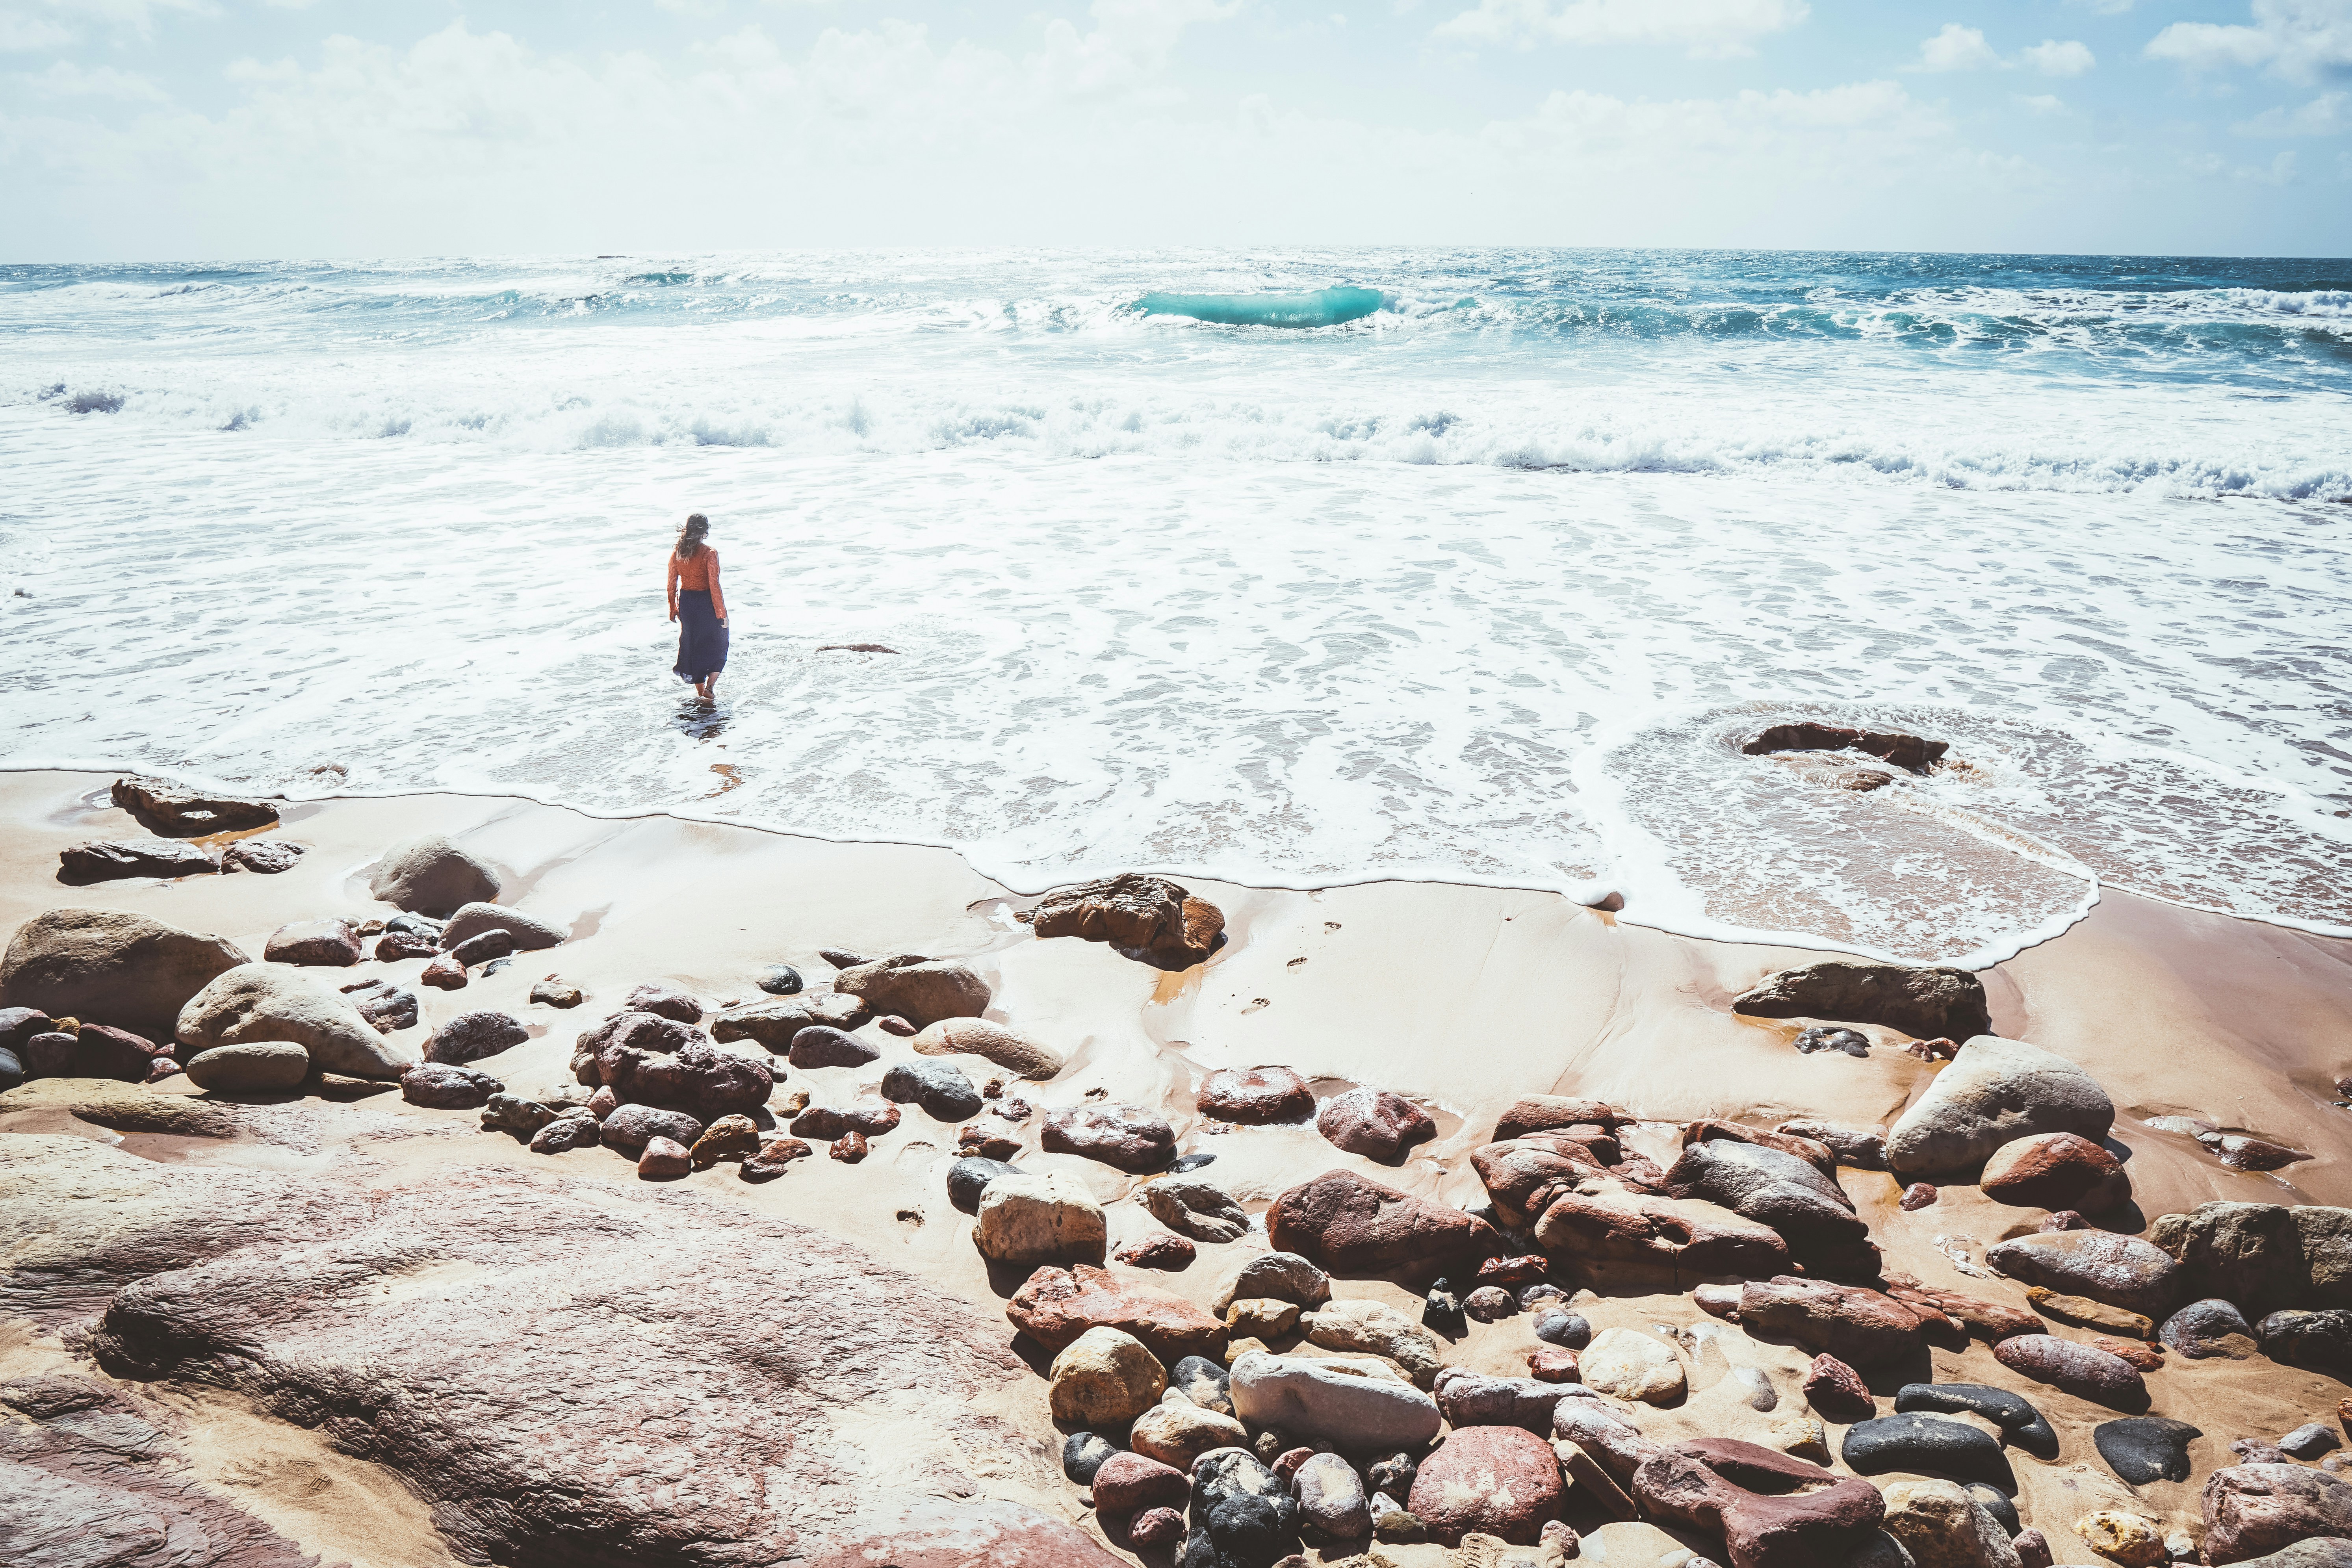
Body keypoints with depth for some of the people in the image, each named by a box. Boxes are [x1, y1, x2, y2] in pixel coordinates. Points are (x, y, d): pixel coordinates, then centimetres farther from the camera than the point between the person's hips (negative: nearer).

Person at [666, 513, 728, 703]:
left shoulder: (677, 553, -1)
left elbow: (671, 584, 4)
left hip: (686, 602, 5)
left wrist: (673, 610, 16)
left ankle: (700, 692, 25)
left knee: (692, 645, 17)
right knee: (717, 644, 14)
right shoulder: (709, 553, -17)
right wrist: (722, 613, -12)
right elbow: (714, 586, -18)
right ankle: (710, 686, 0)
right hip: (706, 602, -5)